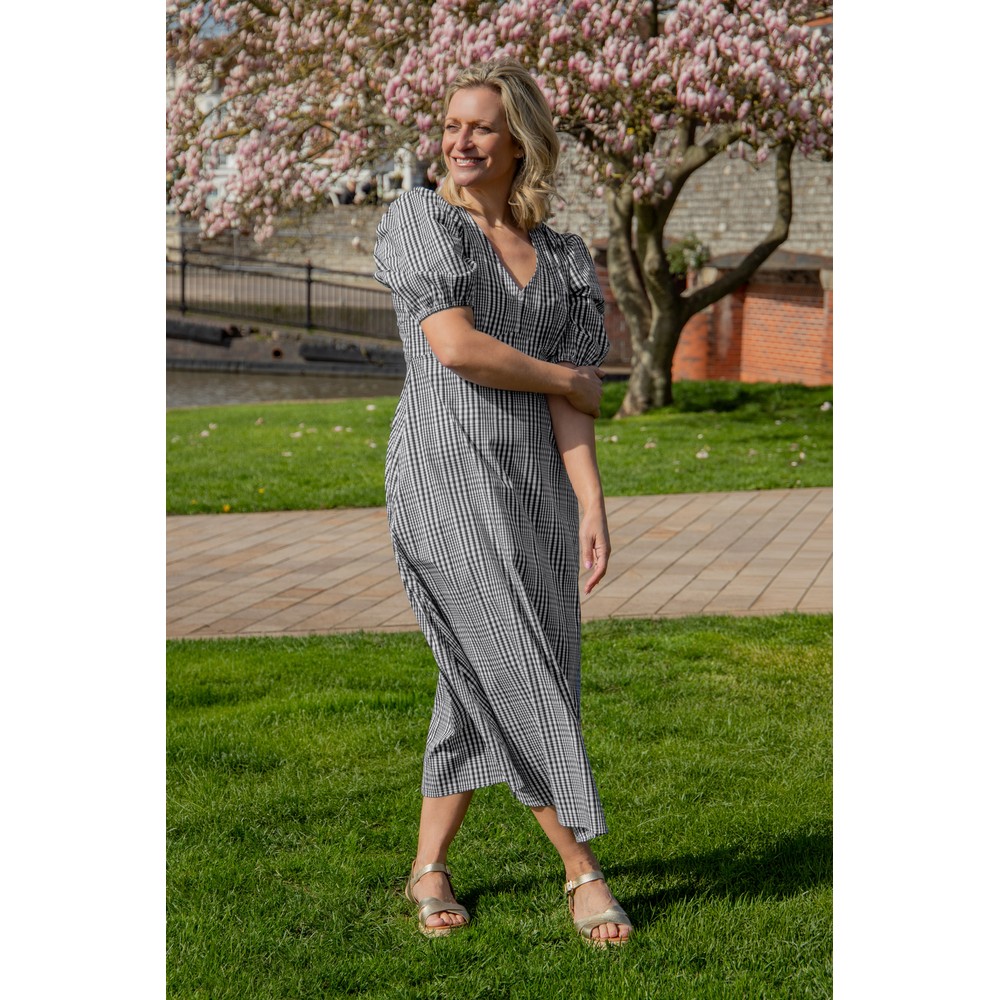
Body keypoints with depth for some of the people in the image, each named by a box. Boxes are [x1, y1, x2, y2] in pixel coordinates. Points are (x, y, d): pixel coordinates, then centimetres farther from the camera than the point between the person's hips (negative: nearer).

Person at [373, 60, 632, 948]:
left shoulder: (566, 259, 12)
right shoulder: (418, 219, 1)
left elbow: (571, 397, 3)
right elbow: (456, 347, -11)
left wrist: (592, 503, -10)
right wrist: (566, 379, -1)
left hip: (535, 480, 5)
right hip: (446, 470, -5)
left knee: (481, 682, 8)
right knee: (519, 672, -6)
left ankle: (430, 867, 21)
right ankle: (583, 869, 6)